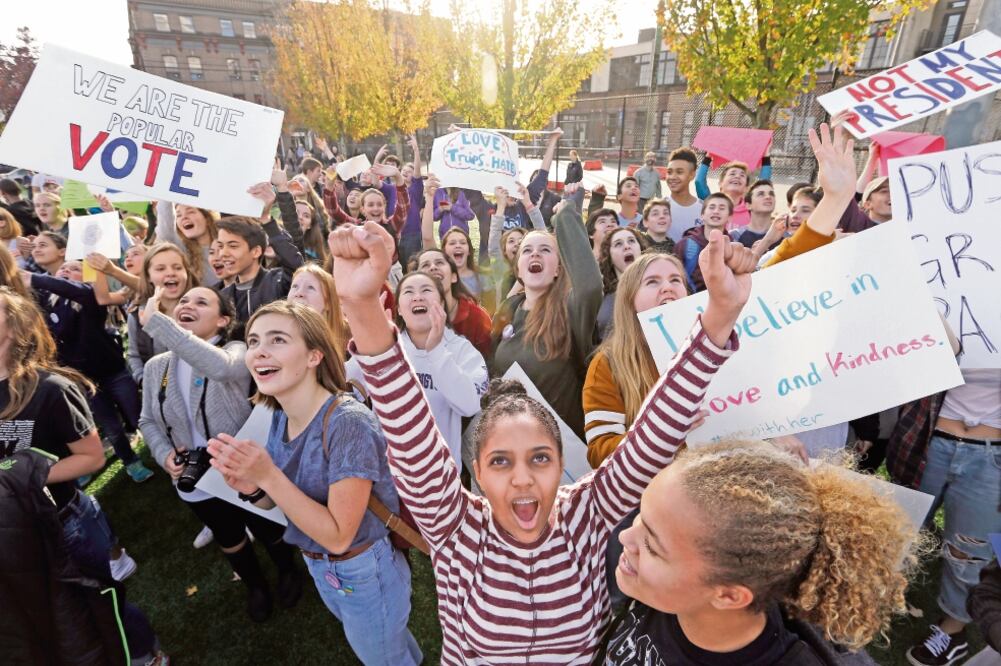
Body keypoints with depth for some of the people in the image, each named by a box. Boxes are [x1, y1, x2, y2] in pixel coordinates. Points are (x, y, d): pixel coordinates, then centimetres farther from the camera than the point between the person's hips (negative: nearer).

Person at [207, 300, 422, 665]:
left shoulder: (348, 422, -32)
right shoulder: (281, 417, -8)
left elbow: (338, 536, -28)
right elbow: (279, 500, 4)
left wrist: (268, 476, -34)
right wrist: (251, 487, -18)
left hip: (364, 574, -7)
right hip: (317, 568, 8)